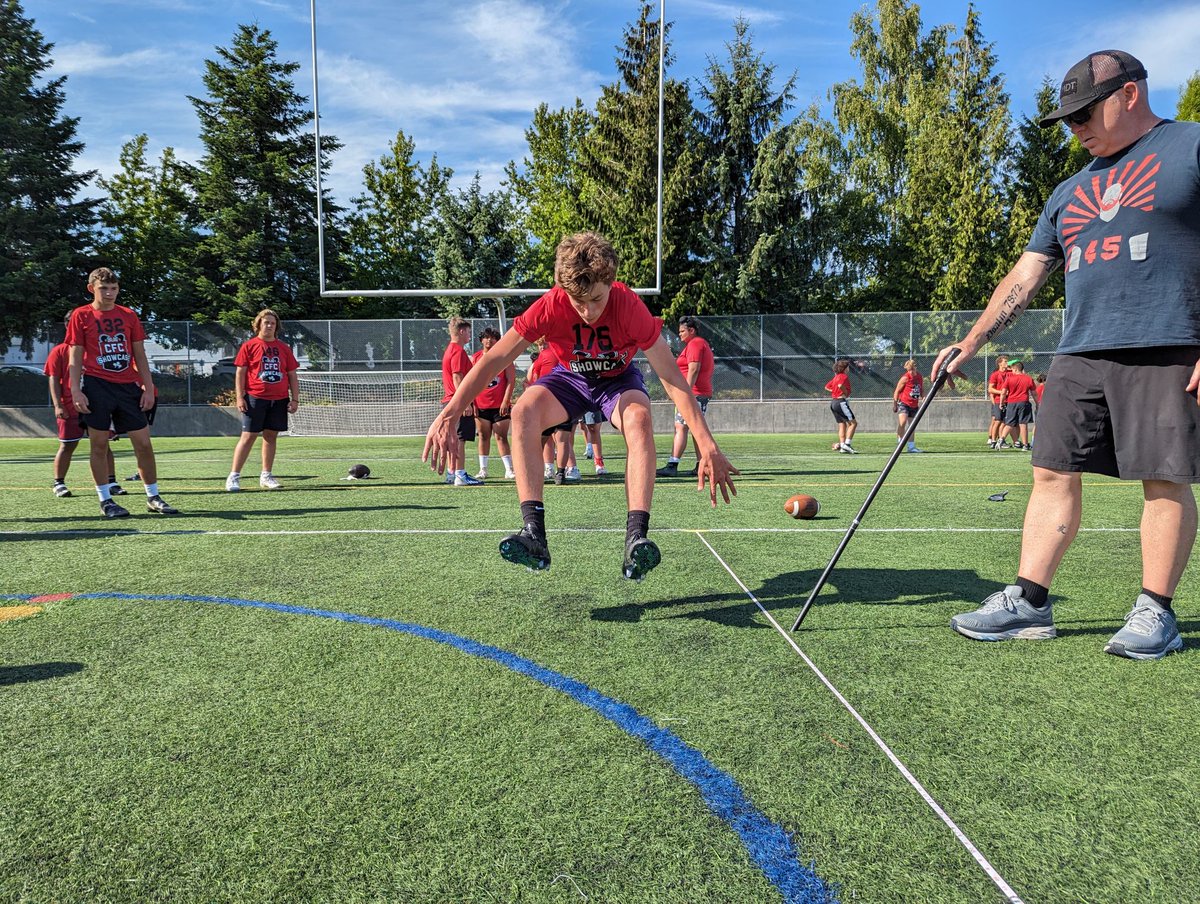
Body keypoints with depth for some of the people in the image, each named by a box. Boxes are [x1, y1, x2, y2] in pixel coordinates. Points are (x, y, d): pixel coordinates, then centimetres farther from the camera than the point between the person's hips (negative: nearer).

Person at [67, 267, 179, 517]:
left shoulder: (129, 315, 10)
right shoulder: (81, 316, 3)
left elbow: (140, 356, 11)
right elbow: (75, 357, 1)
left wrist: (148, 388, 4)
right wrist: (76, 391, -8)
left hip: (128, 387, 3)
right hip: (96, 387, -3)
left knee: (143, 443, 2)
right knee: (99, 444, 1)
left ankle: (153, 497, 12)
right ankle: (105, 500, 11)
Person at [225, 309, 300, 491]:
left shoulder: (284, 348, 11)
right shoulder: (249, 346, 2)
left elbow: (292, 375, 12)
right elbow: (240, 372, 0)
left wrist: (295, 399, 6)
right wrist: (240, 397, -8)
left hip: (279, 399, 3)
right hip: (255, 398, -3)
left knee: (271, 436, 7)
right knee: (248, 436, -4)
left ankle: (266, 476, 17)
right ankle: (234, 476, 2)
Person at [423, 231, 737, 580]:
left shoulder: (629, 306, -31)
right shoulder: (550, 306, -29)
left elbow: (671, 376, -30)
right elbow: (494, 359, -27)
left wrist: (707, 444, -37)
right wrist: (448, 414, -35)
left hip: (619, 378, -1)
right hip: (569, 377, 1)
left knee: (640, 418, -37)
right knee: (523, 410, -32)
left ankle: (636, 539, -41)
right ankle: (534, 533, -35)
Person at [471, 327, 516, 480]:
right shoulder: (475, 358, 9)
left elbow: (511, 380, -3)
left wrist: (505, 401, -11)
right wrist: (472, 403, 0)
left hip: (500, 405, -2)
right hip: (481, 406, 2)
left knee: (501, 437, -2)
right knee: (483, 437, 7)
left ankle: (509, 470, 1)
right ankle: (483, 470, 12)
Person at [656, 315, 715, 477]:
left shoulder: (694, 344, -8)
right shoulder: (704, 343, 24)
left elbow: (693, 370, -19)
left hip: (692, 393, -11)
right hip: (704, 394, 11)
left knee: (680, 428, -13)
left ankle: (672, 466, -18)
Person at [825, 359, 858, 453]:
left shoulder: (836, 377, 17)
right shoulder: (844, 376, -10)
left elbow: (827, 387, 25)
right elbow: (840, 385, -30)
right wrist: (846, 393, -15)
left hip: (833, 402, 10)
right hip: (841, 402, -10)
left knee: (842, 425, 9)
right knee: (853, 423, -10)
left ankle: (841, 446, 4)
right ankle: (847, 444, -19)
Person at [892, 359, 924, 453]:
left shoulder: (920, 377, 5)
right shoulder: (905, 378, -12)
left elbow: (922, 390, 18)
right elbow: (896, 391, -8)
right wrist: (895, 405, -10)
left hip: (914, 405, 6)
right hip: (903, 403, -6)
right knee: (902, 422, -27)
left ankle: (911, 447, 18)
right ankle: (900, 441, -15)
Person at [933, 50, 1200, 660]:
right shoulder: (1069, 192, 21)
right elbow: (1025, 275, 20)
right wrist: (969, 344, 12)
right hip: (1078, 357, 6)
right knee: (1053, 473, 1)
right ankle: (1028, 602, 5)